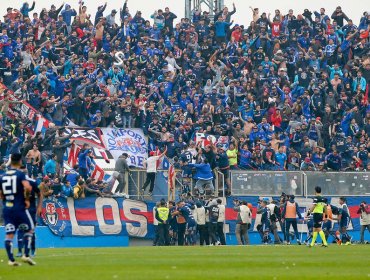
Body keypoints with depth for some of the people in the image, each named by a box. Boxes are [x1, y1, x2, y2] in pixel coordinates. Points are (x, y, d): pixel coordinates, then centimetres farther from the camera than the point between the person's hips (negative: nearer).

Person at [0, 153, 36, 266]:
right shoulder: (20, 174, -8)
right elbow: (27, 187, -24)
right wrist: (27, 199, -9)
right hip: (19, 208, -5)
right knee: (29, 230, 11)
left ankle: (11, 259, 0)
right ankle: (26, 255, 2)